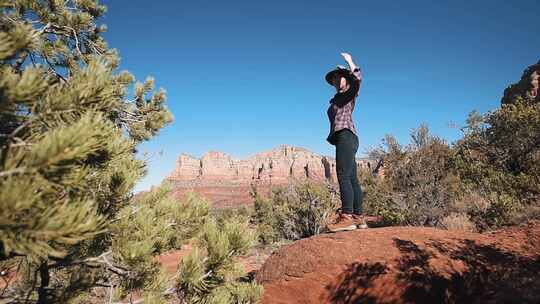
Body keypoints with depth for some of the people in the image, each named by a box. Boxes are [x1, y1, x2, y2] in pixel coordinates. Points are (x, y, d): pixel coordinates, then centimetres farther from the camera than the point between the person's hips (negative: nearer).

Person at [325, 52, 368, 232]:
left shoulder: (350, 94, 4)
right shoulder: (336, 99, 30)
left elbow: (358, 78, -12)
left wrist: (350, 61, -10)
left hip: (346, 136, -9)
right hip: (342, 138, 9)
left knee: (343, 176, -19)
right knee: (352, 179, 4)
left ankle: (347, 216, -24)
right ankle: (358, 218, 5)